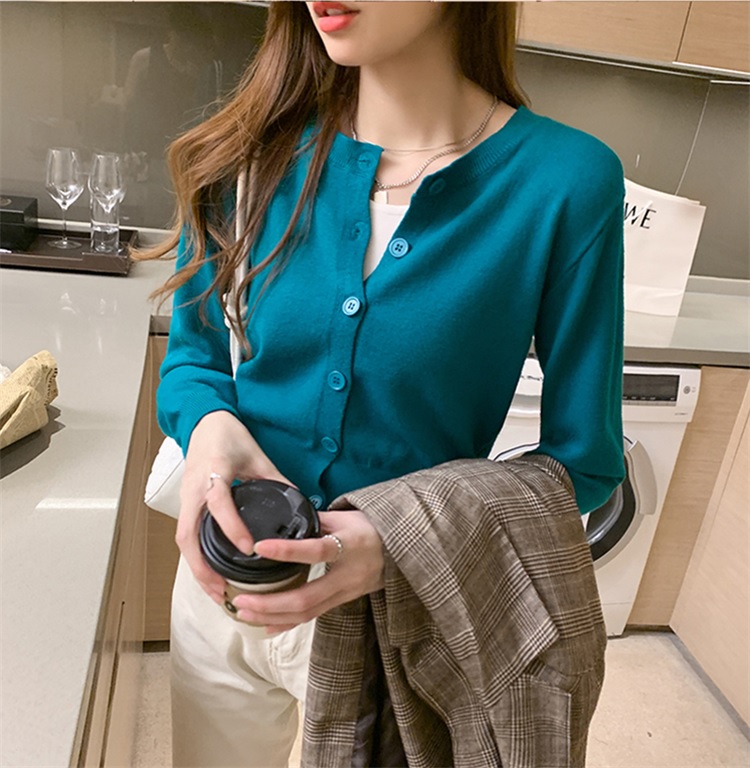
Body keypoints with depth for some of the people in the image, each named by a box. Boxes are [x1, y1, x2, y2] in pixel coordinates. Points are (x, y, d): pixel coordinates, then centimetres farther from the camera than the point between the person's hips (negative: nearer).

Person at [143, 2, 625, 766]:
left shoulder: (566, 181, -17)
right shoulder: (258, 150, -9)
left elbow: (581, 463, -11)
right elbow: (191, 353, 3)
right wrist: (209, 425, -20)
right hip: (223, 586, 4)